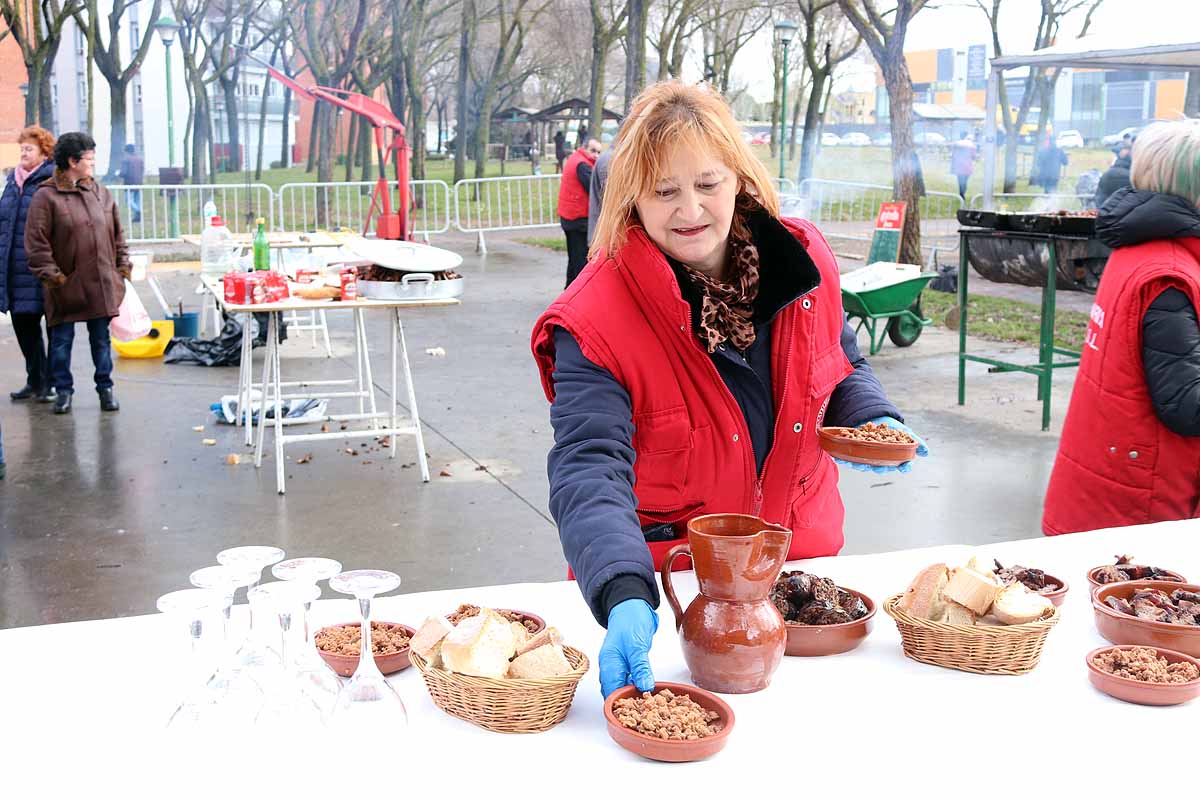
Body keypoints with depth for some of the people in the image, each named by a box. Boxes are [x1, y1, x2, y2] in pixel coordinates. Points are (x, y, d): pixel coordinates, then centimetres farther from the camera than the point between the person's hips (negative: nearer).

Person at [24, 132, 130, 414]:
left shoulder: (100, 193, 10)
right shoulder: (46, 196, -7)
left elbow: (117, 232, 16)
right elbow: (36, 241, -9)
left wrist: (123, 265, 10)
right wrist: (51, 274, -13)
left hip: (103, 284, 4)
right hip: (67, 286, -4)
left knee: (101, 338, 10)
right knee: (62, 340, 5)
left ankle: (105, 387, 21)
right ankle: (63, 391, 17)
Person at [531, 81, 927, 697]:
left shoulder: (803, 259, -7)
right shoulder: (593, 321, -23)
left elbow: (841, 364, 12)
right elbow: (589, 468, -31)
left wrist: (873, 421, -9)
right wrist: (625, 598, -46)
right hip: (665, 579, -4)